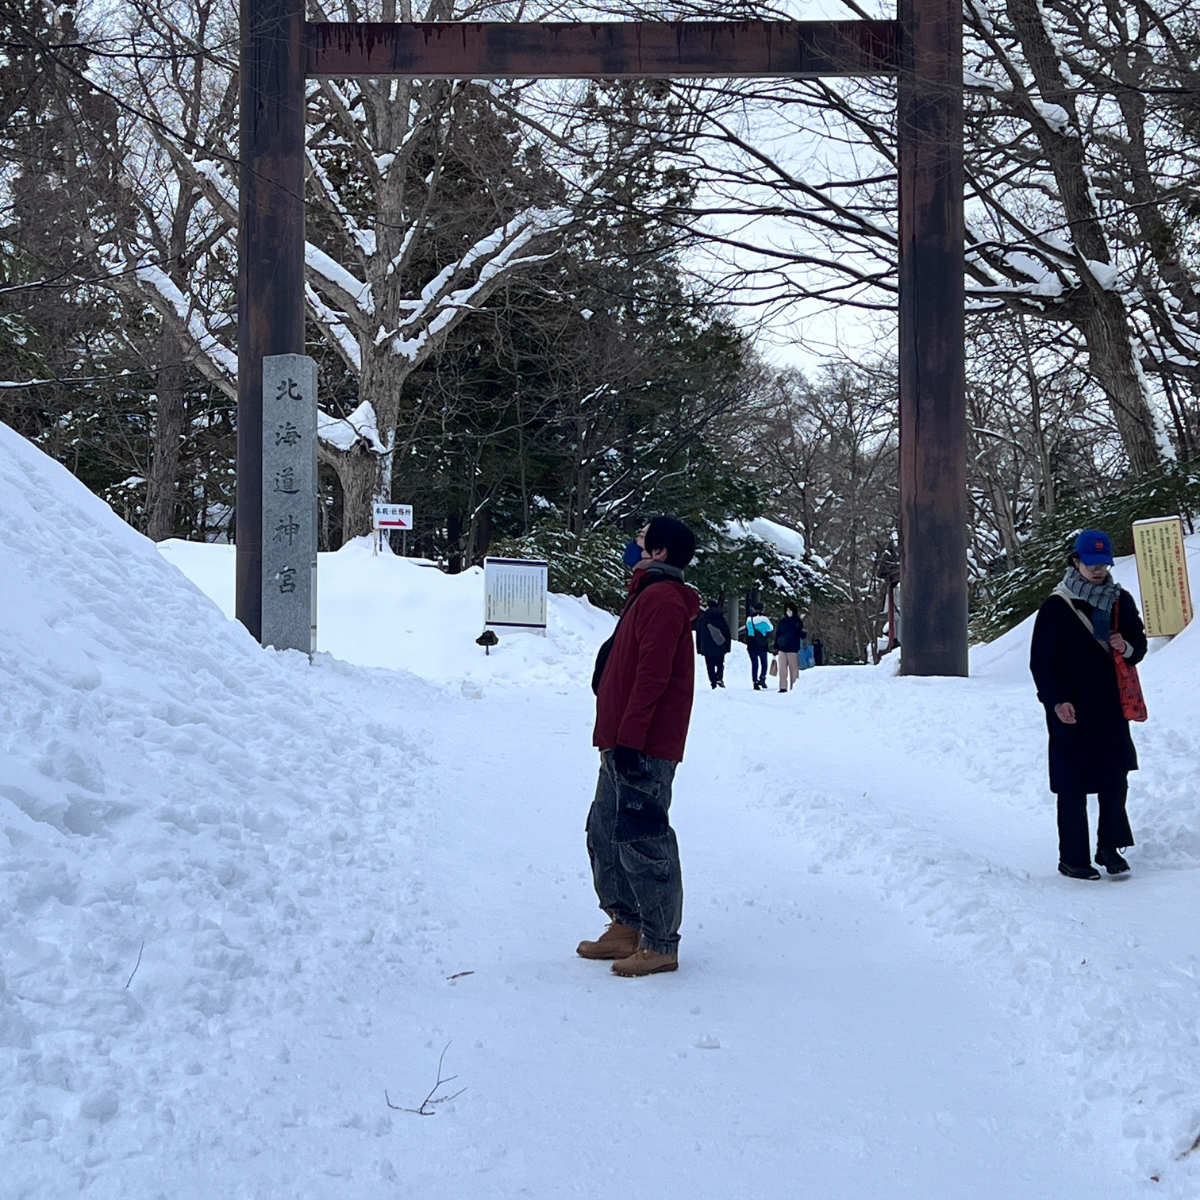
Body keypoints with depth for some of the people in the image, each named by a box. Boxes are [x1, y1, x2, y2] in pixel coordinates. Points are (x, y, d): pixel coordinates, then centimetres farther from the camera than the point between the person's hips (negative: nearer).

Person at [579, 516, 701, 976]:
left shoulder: (661, 598, -12)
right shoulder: (651, 594, 21)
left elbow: (652, 675, -20)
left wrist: (628, 738, -23)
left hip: (642, 745, -11)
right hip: (626, 743, 11)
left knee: (641, 839, -8)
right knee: (605, 831, 16)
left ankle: (660, 945, -1)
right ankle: (627, 927, 24)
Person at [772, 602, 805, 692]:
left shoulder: (798, 621, 5)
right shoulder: (782, 622, 11)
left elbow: (802, 634, 6)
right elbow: (777, 635, 12)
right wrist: (776, 648, 7)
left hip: (793, 649, -2)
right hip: (782, 649, 2)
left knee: (794, 669, 0)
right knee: (782, 669, -3)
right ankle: (783, 687, -2)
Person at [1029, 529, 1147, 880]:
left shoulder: (1120, 601, 8)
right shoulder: (1056, 607, -6)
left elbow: (1139, 643, 16)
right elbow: (1041, 660, -6)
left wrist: (1127, 648, -8)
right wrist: (1057, 701, -15)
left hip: (1112, 707, 4)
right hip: (1072, 712, -4)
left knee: (1116, 779, 7)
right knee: (1073, 786, 0)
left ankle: (1110, 847, 22)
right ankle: (1072, 858, 9)